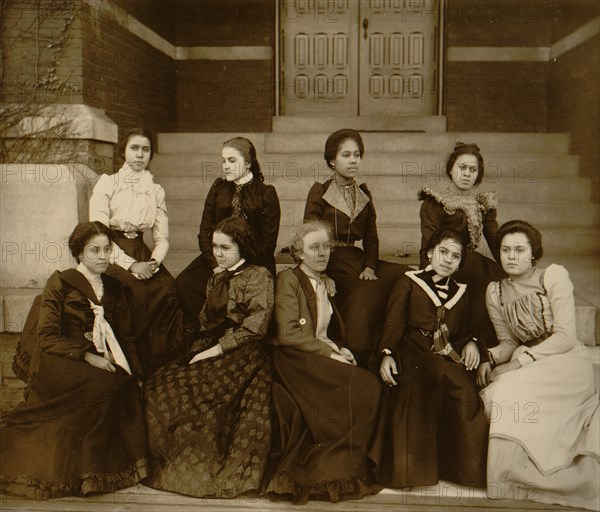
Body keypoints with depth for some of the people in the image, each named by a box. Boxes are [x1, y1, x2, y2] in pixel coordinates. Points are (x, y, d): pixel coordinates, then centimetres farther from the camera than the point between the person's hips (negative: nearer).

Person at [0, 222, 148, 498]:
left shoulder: (113, 288, 14)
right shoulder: (60, 283, -2)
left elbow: (125, 337, 14)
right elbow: (47, 338, -9)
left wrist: (135, 372, -3)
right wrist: (87, 356, -20)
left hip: (100, 363, 5)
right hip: (57, 363, -5)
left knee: (129, 388, -24)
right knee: (106, 385, -31)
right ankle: (88, 471, -17)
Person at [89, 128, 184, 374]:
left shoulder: (156, 191, 15)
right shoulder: (107, 183, 3)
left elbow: (162, 237, 11)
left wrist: (154, 261, -11)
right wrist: (130, 264, -16)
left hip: (141, 253, 4)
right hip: (111, 256, -3)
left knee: (168, 289, -22)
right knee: (136, 292, -29)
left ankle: (162, 364, -11)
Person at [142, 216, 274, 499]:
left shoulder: (259, 276, -3)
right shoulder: (215, 281, 21)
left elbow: (254, 328, -11)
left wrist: (215, 351, -13)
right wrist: (198, 351, 1)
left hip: (244, 357, -7)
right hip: (213, 354, 7)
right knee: (156, 388, -12)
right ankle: (166, 468, 0)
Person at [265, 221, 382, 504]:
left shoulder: (325, 283, 20)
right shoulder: (288, 279, -5)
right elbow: (288, 333, -14)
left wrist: (341, 349, 2)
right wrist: (330, 353, -16)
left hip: (324, 355, 7)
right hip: (295, 361, -7)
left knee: (369, 385, -18)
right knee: (363, 385, -25)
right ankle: (336, 471, -14)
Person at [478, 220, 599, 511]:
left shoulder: (554, 276, -5)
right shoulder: (495, 293, 7)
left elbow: (566, 337, -12)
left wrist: (521, 361, -19)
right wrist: (490, 360, -9)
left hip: (567, 362, -5)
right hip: (528, 369, 5)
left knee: (508, 392, -29)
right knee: (492, 395, -24)